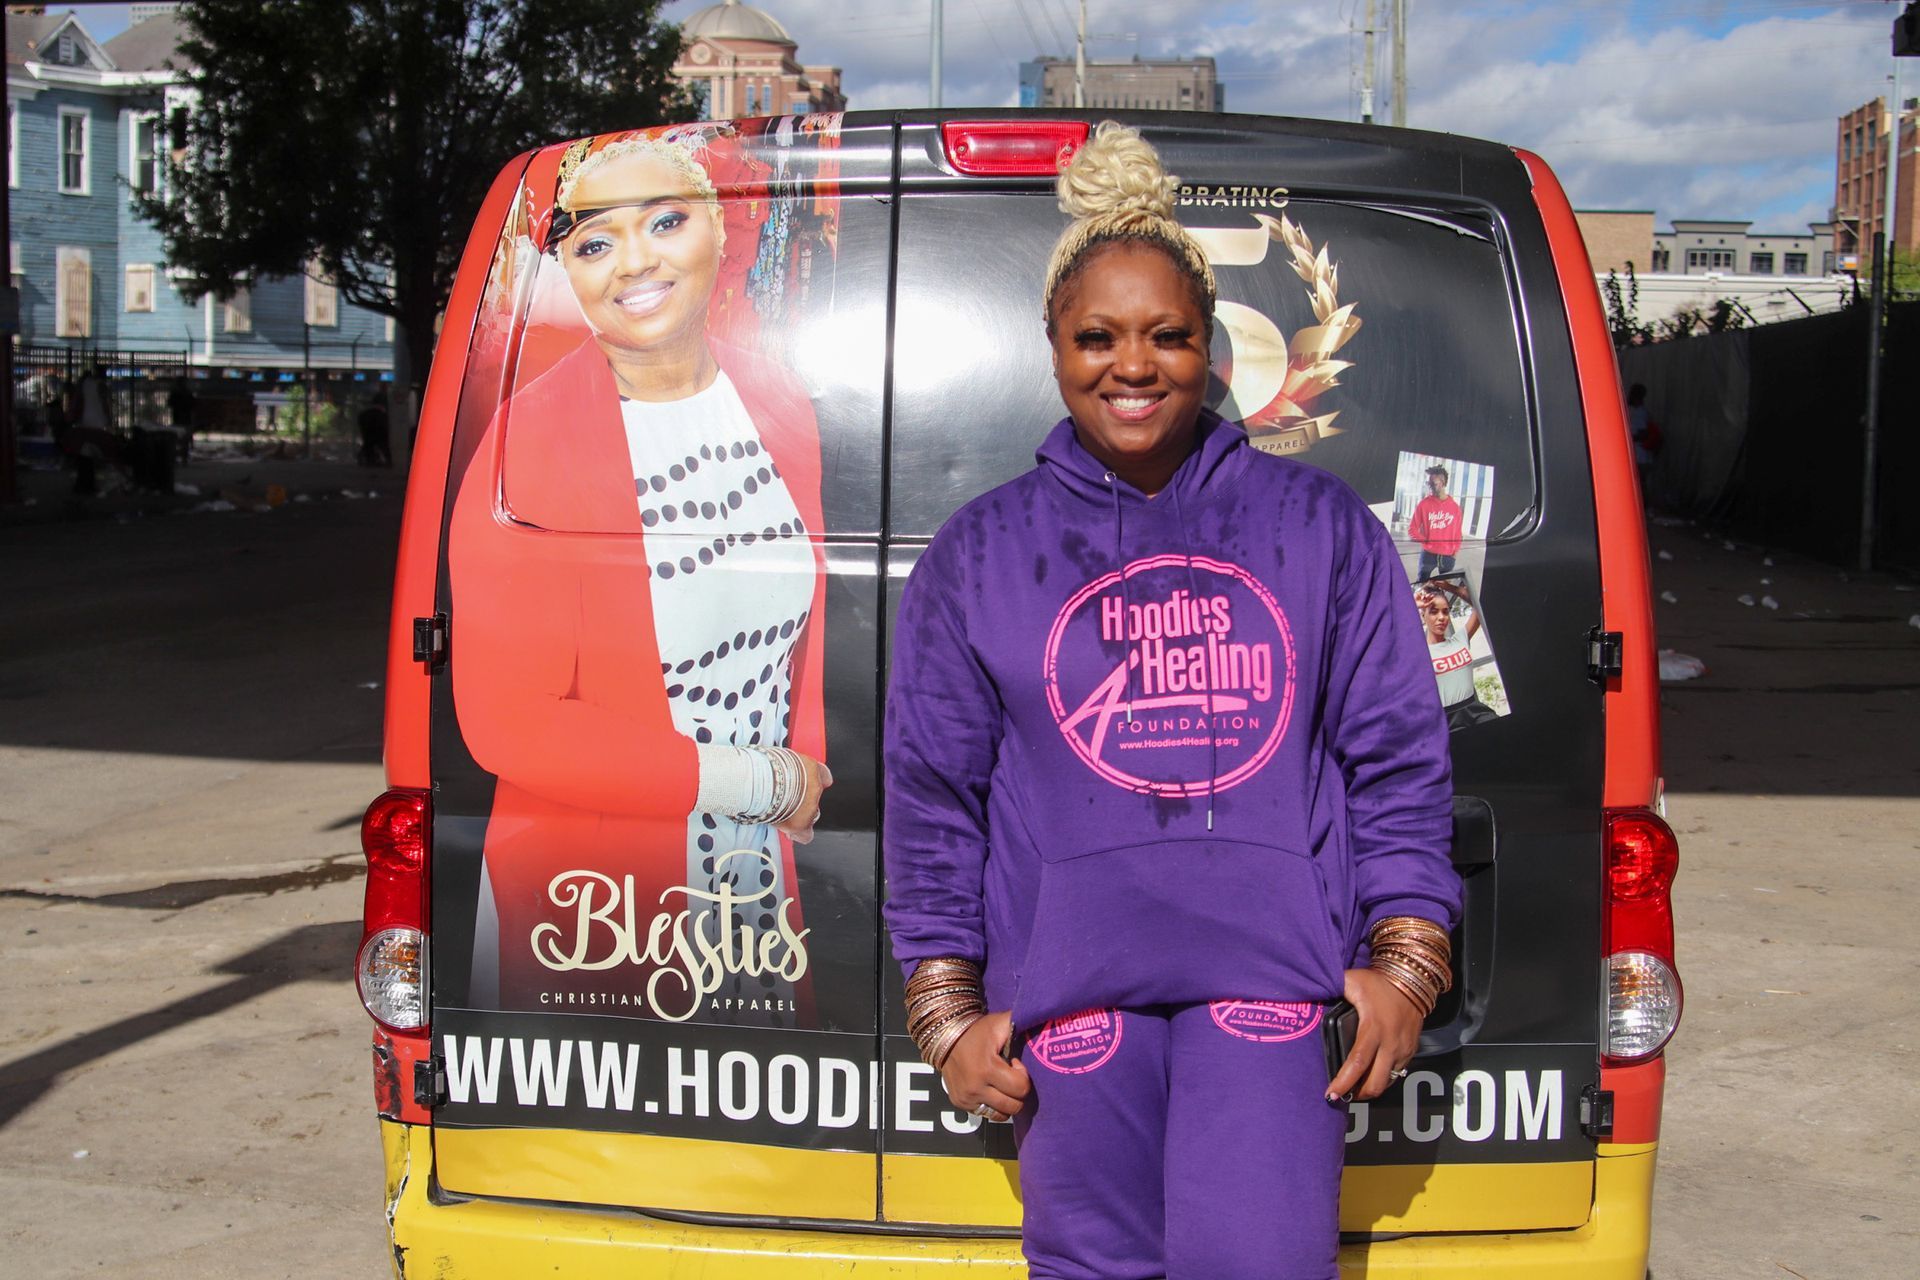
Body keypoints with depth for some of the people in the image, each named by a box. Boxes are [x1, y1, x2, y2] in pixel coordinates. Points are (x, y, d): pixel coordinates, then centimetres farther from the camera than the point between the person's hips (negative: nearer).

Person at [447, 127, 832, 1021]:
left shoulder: (782, 410, 3)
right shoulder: (525, 443, -14)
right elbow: (508, 724, -16)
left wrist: (804, 794, 2)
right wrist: (756, 780, -13)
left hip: (766, 898, 5)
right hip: (591, 914, -4)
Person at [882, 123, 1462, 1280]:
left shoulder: (1324, 528, 13)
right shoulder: (979, 555, 12)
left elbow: (1397, 757, 12)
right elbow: (932, 796, 11)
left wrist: (1407, 962, 4)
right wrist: (947, 1010, 6)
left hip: (1272, 973, 0)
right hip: (1070, 985, 1)